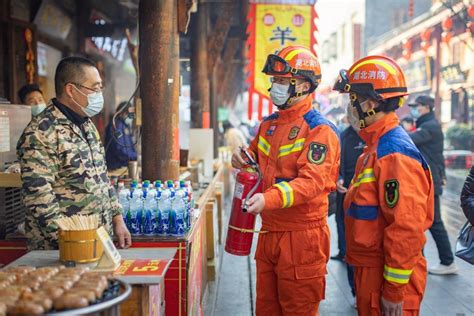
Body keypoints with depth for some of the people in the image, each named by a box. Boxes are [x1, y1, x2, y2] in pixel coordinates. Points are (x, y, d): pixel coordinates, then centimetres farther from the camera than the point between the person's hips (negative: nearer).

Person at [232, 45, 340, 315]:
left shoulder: (320, 130, -13)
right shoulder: (269, 125, 12)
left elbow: (312, 181, -25)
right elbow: (258, 161, 26)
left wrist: (269, 199, -39)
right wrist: (245, 161, 2)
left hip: (302, 237, -7)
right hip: (269, 232, 8)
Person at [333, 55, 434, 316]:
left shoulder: (395, 154, -22)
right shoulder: (376, 146, 10)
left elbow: (407, 228, -25)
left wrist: (395, 290, -21)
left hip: (387, 274, -9)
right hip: (369, 270, 9)